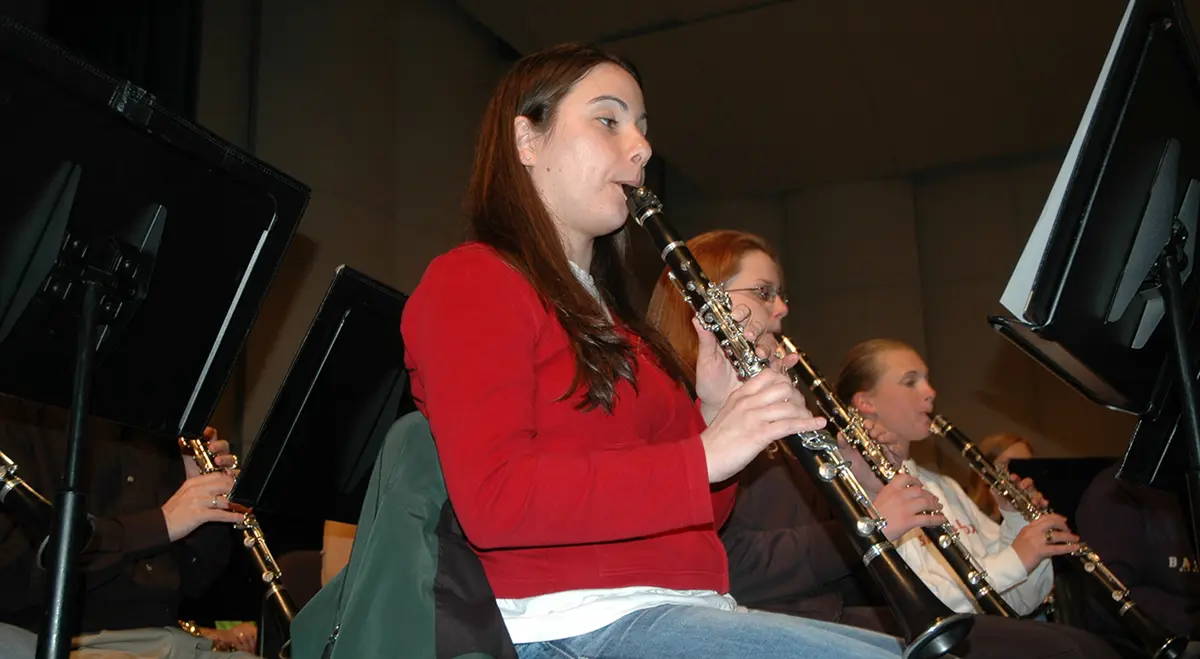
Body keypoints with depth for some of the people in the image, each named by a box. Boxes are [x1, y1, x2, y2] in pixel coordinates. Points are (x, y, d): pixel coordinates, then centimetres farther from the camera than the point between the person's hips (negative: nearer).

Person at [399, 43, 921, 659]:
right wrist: (704, 455, -18)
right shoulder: (469, 282, -2)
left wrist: (714, 416, 2)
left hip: (688, 607, 8)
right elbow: (494, 499, -18)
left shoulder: (606, 314, 22)